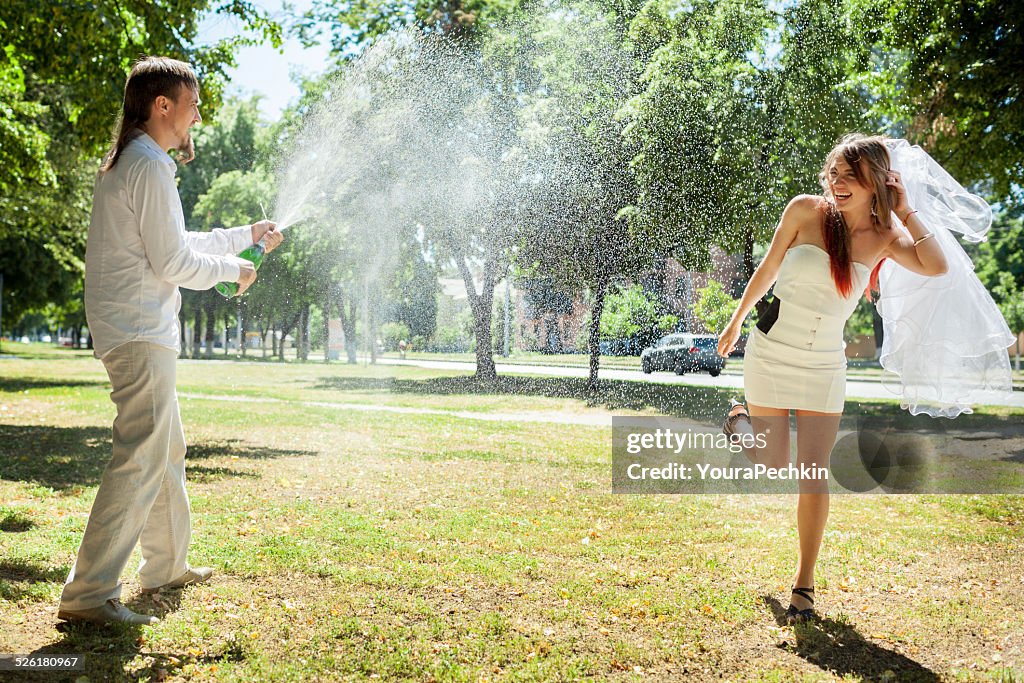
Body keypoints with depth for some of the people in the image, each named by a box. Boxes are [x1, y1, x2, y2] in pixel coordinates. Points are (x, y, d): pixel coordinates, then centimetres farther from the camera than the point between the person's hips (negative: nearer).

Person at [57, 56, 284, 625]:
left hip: (137, 329, 11)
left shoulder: (129, 164, 19)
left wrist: (247, 235, 29)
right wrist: (234, 269, -2)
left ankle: (167, 566, 30)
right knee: (142, 456, -12)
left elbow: (174, 245, 26)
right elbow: (173, 262, -18)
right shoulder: (150, 166, -14)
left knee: (168, 448, 18)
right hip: (140, 331, -11)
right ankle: (89, 594, -10)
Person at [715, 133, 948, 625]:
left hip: (825, 366, 1)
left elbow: (935, 267, -18)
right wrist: (736, 321, 12)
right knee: (774, 465, 4)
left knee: (813, 473, 0)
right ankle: (740, 420, 38)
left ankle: (804, 584, 13)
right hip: (771, 351, -1)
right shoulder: (806, 210, -8)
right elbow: (768, 268, 4)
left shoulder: (884, 237, -2)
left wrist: (905, 211, -12)